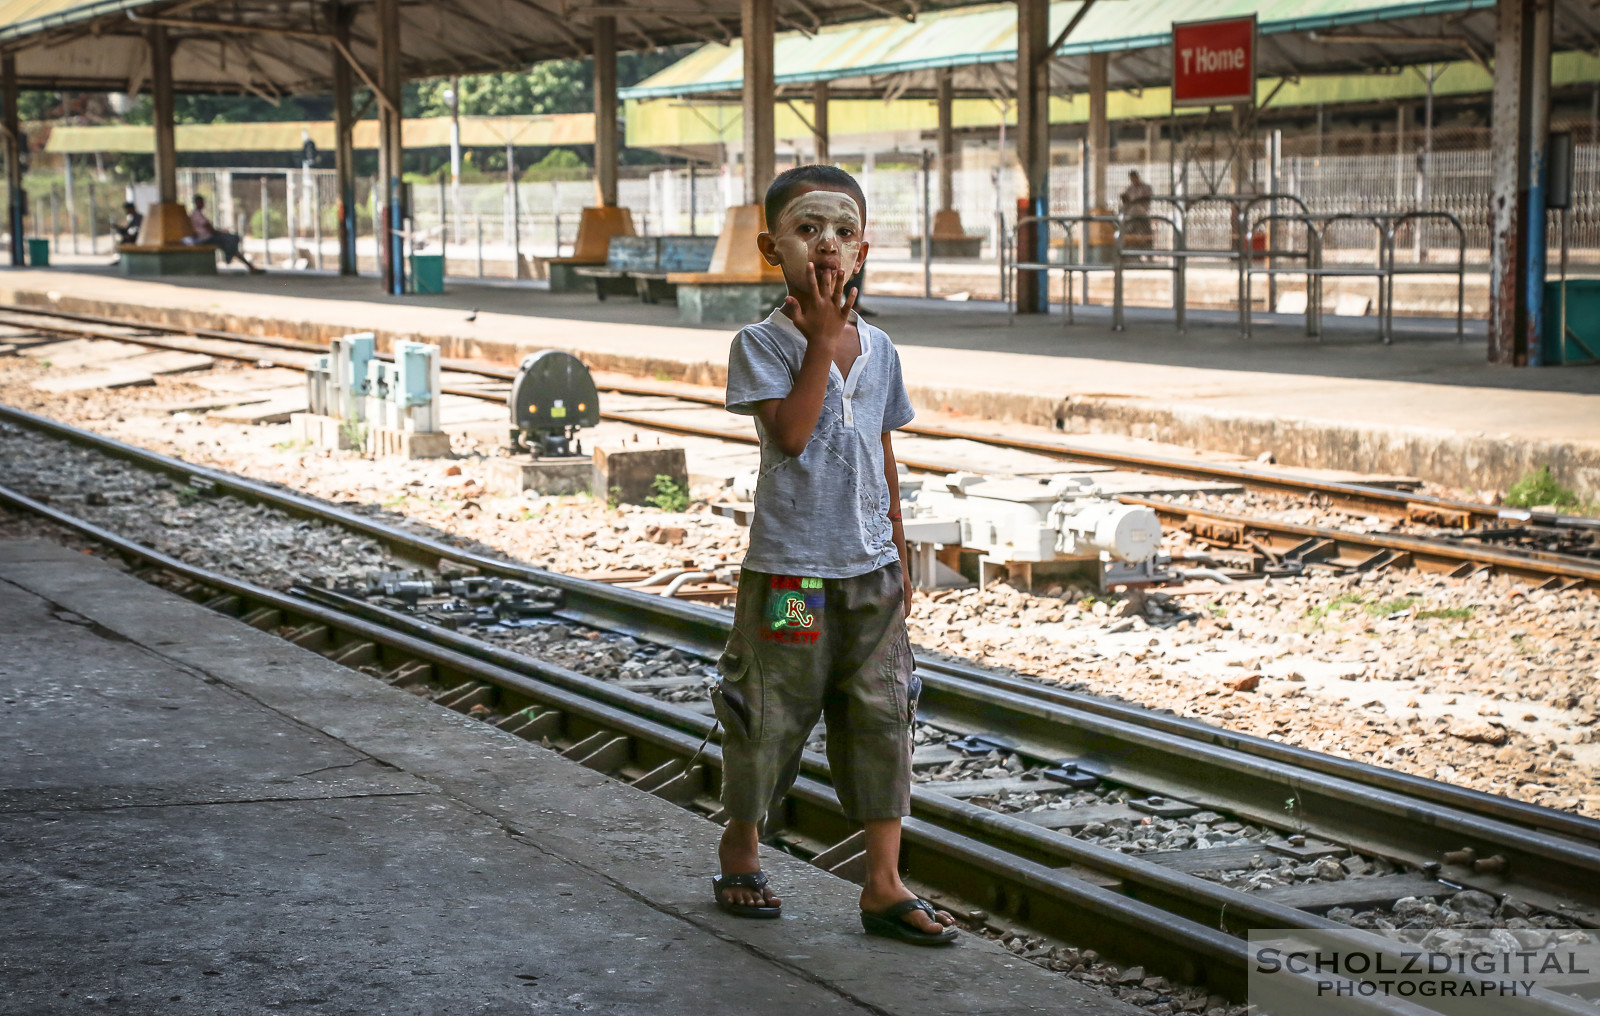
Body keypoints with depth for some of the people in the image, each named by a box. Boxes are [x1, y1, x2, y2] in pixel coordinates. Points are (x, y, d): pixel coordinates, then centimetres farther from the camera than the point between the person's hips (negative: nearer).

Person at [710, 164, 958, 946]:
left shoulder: (878, 349, 8)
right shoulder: (761, 344, -8)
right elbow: (791, 433, -22)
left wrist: (898, 556, 16)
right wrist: (822, 339, -20)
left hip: (870, 569, 5)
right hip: (788, 571, -4)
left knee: (882, 717, 3)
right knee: (771, 714, 7)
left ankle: (884, 886, 9)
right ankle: (740, 848, 31)